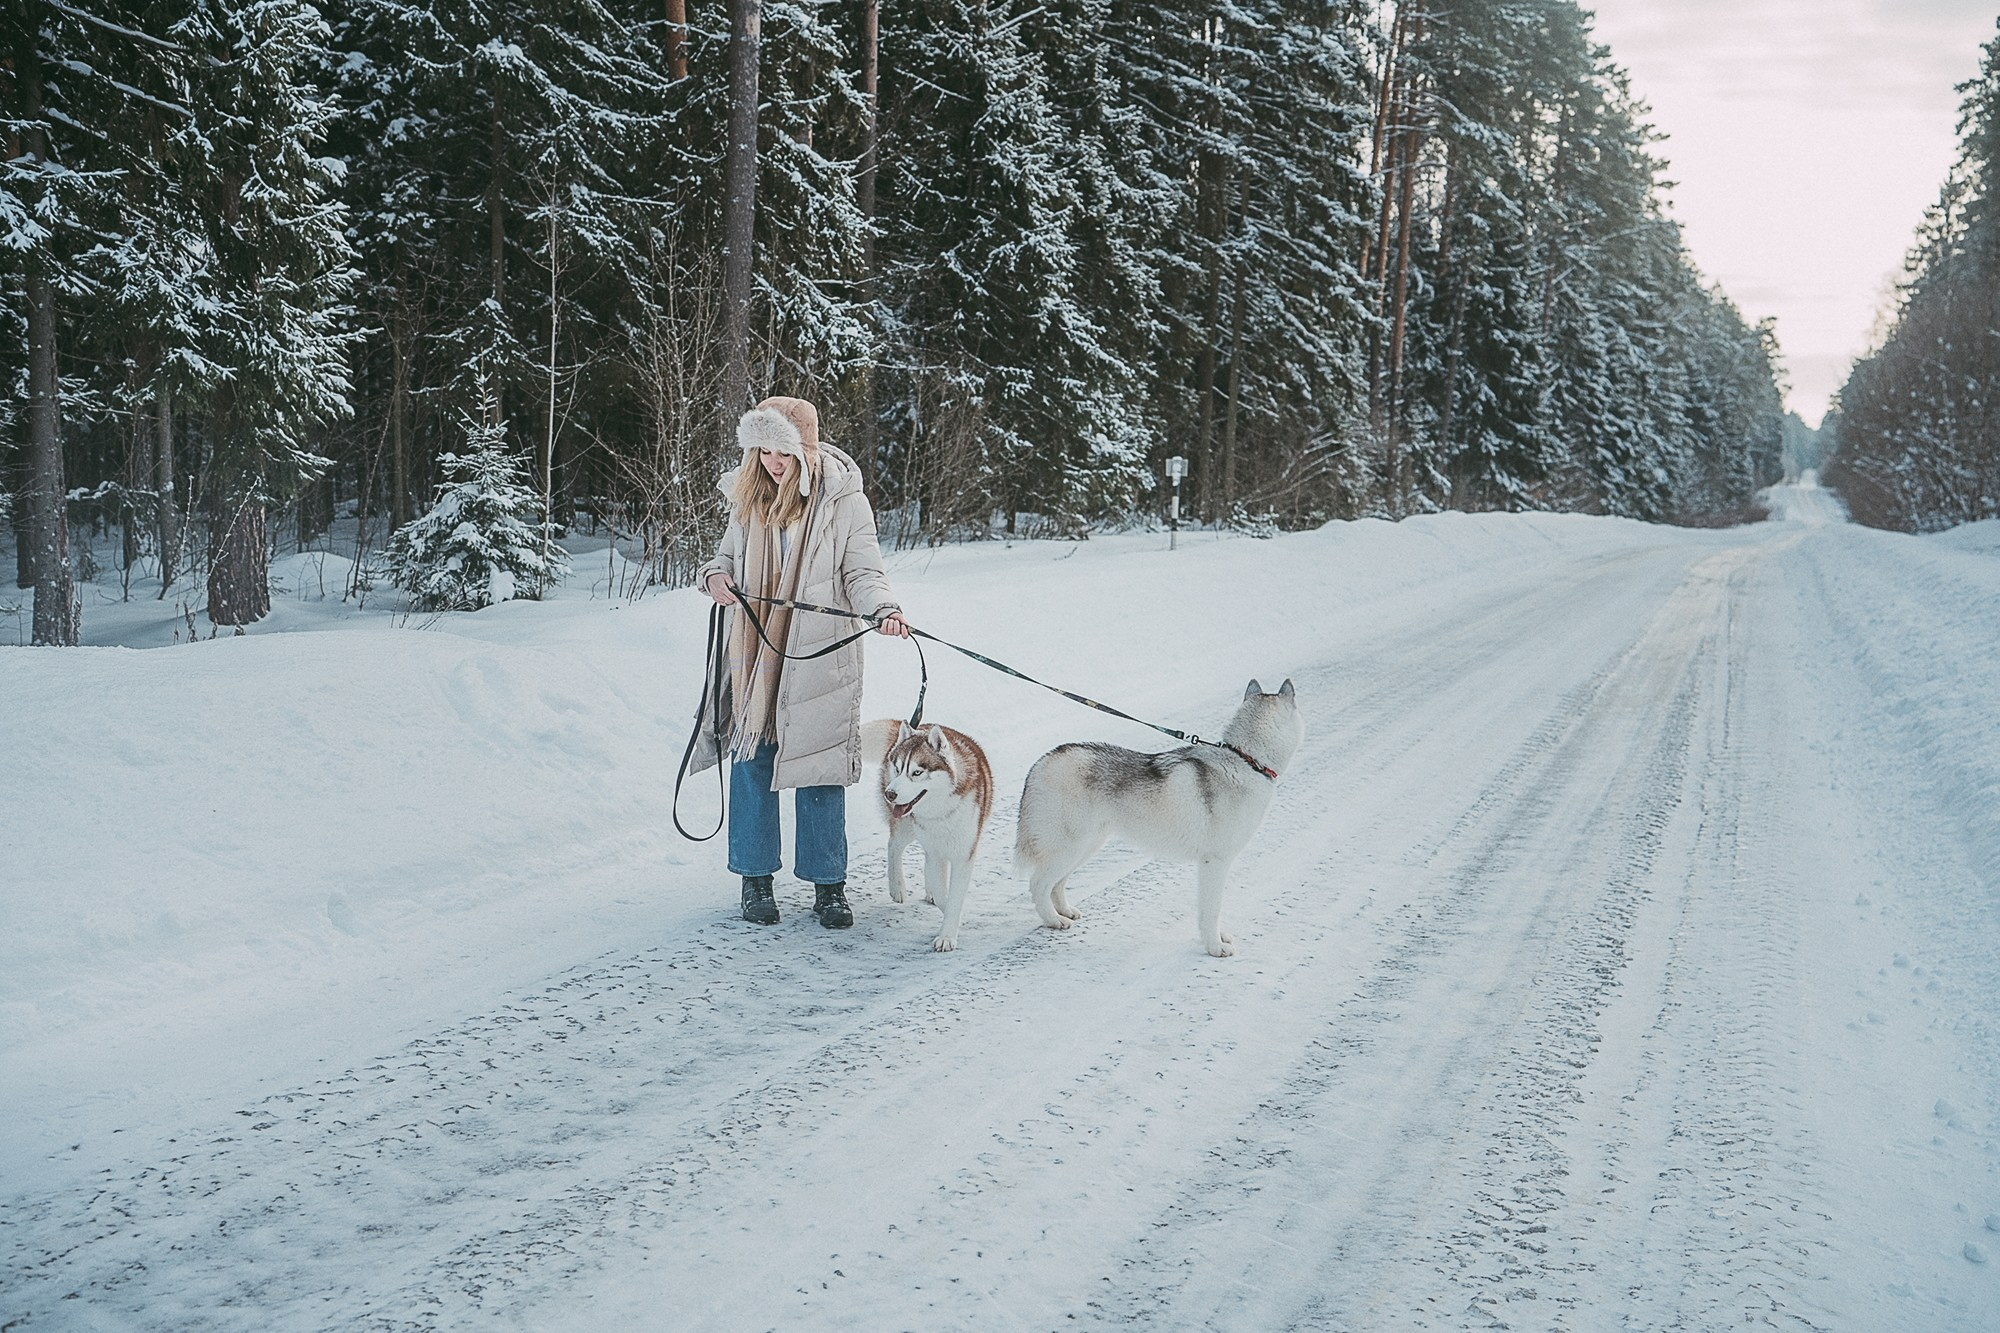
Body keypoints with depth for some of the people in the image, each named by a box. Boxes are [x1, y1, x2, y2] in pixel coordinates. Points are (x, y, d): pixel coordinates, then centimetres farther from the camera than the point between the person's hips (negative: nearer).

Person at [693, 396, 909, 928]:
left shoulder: (844, 501, -7)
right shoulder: (748, 496, 5)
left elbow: (863, 573, -5)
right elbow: (729, 555, 17)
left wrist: (884, 609, -25)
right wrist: (715, 574, -6)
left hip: (819, 658, -3)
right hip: (754, 653, 3)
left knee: (818, 765, 1)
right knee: (751, 760, 7)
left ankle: (828, 884, 13)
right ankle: (755, 878, 20)